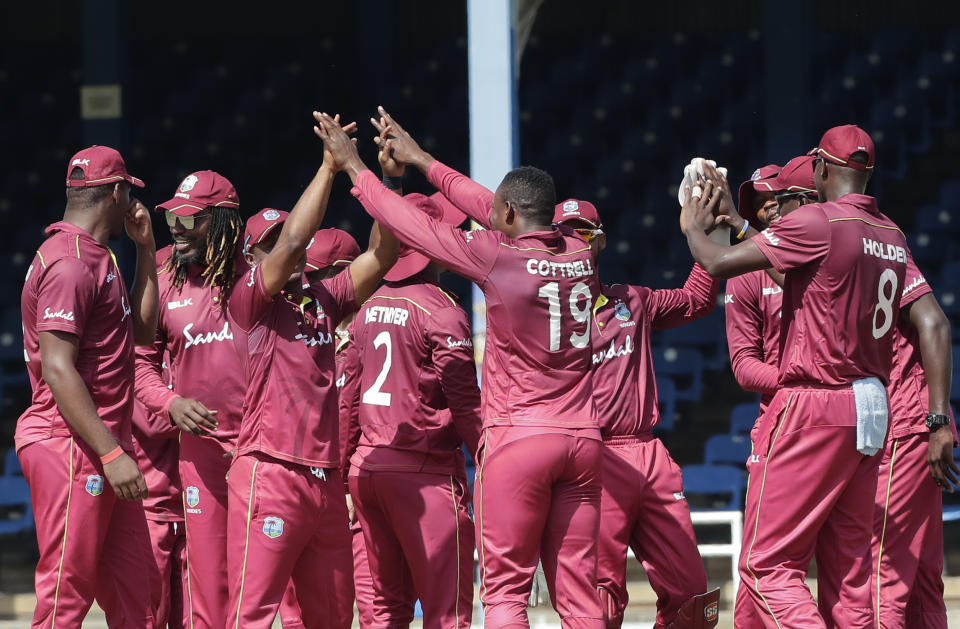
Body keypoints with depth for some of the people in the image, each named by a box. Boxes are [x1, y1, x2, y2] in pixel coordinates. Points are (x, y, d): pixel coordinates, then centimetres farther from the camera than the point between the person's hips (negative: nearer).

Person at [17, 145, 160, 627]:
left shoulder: (98, 258, 18)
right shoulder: (70, 262, -14)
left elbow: (141, 330, 26)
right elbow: (57, 370, -21)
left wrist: (145, 248, 19)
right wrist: (112, 454, -26)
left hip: (105, 448, 10)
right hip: (71, 448, -10)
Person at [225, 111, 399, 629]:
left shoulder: (322, 302, 16)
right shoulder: (246, 301, -2)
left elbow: (380, 255, 9)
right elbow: (291, 243, -15)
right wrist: (329, 167, -13)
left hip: (326, 482, 7)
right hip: (269, 474, -7)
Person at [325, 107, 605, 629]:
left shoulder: (497, 257, -9)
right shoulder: (581, 256, 8)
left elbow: (409, 223, 1)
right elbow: (494, 210, 21)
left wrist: (354, 168, 16)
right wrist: (421, 161, 30)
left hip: (519, 438, -5)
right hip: (583, 440, 5)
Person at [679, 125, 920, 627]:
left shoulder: (817, 222, -12)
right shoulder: (893, 237, 12)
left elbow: (719, 264, -12)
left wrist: (693, 228, 11)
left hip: (813, 407, -8)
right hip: (872, 412, 8)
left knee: (766, 563, -7)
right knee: (849, 576, 10)